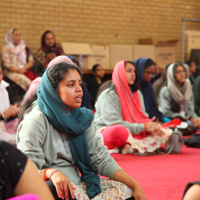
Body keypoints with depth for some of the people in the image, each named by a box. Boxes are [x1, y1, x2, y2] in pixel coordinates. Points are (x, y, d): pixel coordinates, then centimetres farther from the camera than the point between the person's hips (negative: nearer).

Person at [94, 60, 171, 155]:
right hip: (107, 132, -8)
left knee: (165, 132, -7)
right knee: (119, 130, -43)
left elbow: (142, 117, 8)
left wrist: (151, 127, -16)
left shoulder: (136, 93, 14)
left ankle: (133, 147, -26)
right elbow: (114, 123, -19)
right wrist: (143, 126, -22)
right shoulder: (109, 94, -11)